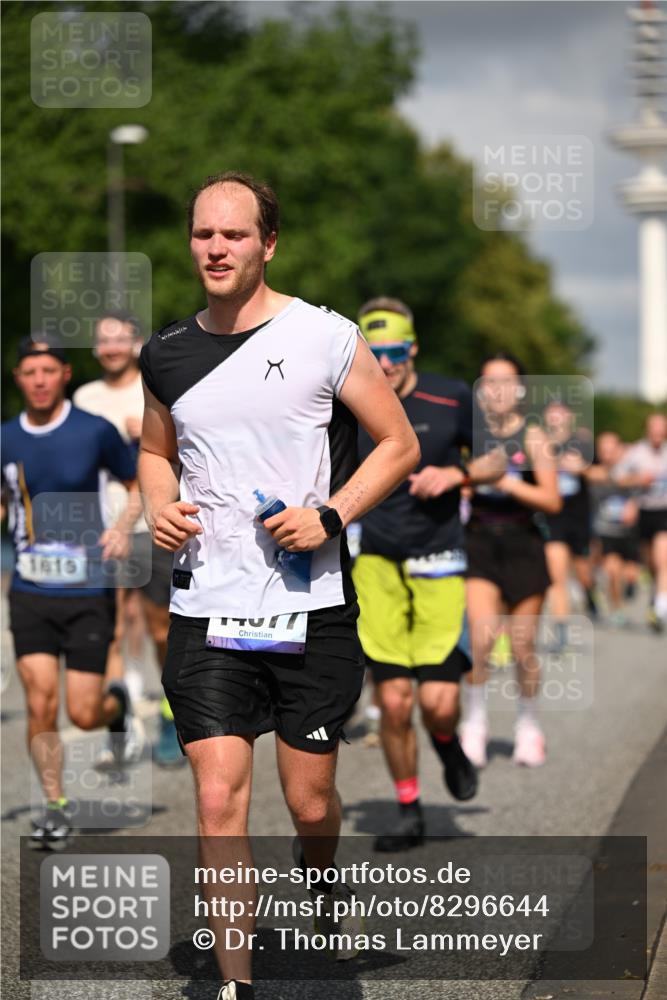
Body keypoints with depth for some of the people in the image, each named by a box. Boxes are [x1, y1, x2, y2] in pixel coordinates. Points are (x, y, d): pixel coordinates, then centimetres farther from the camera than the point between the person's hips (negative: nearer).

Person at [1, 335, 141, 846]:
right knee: (41, 704, -9)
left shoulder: (95, 431, -6)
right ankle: (55, 806, 8)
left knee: (83, 714, -2)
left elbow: (140, 484, 6)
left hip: (89, 592, -2)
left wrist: (124, 526, -11)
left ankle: (116, 702, 34)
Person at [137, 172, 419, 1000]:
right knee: (219, 797, -7)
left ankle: (317, 876, 42)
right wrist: (159, 509, 2)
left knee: (310, 801, 7)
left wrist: (329, 516, -13)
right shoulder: (167, 354, 7)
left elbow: (399, 444, 1)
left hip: (310, 611, -2)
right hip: (205, 612, 2)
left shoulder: (325, 338, -5)